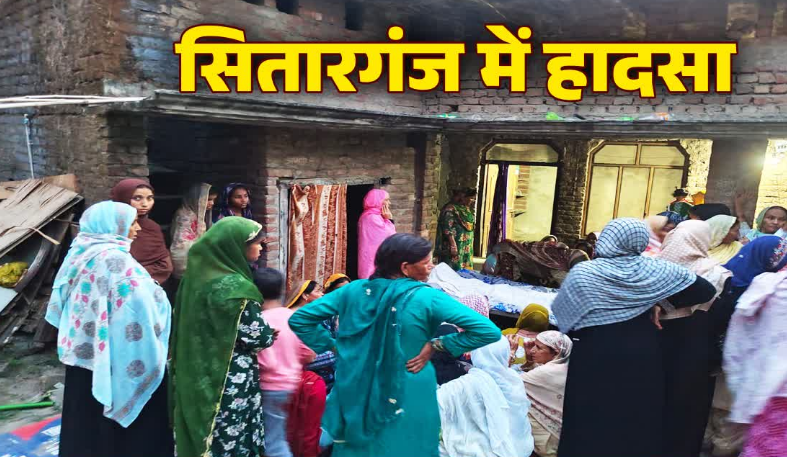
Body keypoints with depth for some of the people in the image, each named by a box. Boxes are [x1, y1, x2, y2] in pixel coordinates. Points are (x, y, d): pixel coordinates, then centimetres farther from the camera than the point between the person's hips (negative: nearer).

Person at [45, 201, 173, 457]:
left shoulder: (80, 254, 7)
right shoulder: (115, 259, -19)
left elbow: (62, 301, 15)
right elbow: (143, 302, -27)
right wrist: (157, 294, -8)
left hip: (82, 353, 8)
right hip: (115, 358, -8)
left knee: (86, 420, 20)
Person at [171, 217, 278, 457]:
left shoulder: (197, 274, 2)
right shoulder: (236, 287, -22)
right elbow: (259, 337, -18)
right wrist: (271, 334, 4)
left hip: (197, 374, 8)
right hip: (230, 380, -8)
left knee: (202, 435, 19)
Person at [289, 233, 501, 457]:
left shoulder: (355, 290, -4)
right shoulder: (427, 298, -14)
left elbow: (299, 319, 1)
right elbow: (489, 331, -19)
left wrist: (333, 345, 2)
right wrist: (437, 345, -13)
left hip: (357, 394, 3)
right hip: (408, 399, -2)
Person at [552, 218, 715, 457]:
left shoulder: (582, 274, -13)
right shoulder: (655, 270, -7)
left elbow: (561, 312, -3)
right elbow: (706, 290, -1)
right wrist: (663, 302, 7)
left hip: (595, 361, -2)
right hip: (642, 359, 3)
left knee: (591, 424, 11)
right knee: (639, 424, 18)